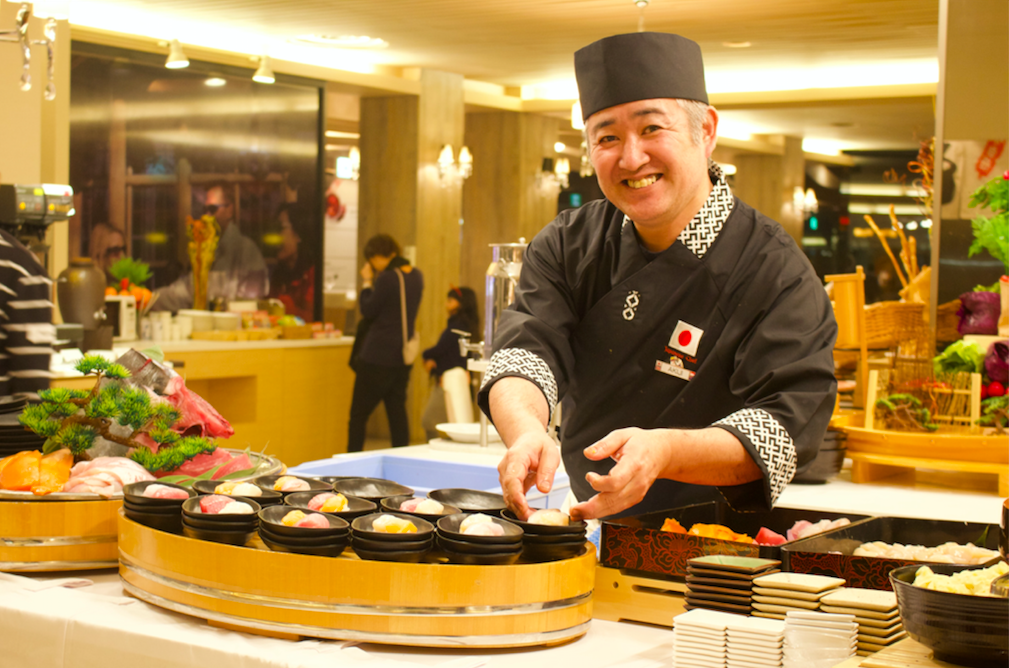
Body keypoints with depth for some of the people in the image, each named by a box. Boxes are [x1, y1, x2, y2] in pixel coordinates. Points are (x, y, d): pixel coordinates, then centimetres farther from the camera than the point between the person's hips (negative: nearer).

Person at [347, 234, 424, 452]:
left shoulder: (386, 278, -17)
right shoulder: (417, 276, 9)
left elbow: (368, 311, -10)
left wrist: (367, 283, 0)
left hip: (376, 356, -8)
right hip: (403, 358, 8)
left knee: (358, 415, 0)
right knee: (398, 413, 9)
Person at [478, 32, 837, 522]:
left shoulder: (778, 275, -10)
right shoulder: (566, 246, 5)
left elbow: (787, 422, -17)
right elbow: (526, 353, -7)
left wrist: (662, 452, -35)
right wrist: (527, 431, -31)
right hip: (581, 528, 4)